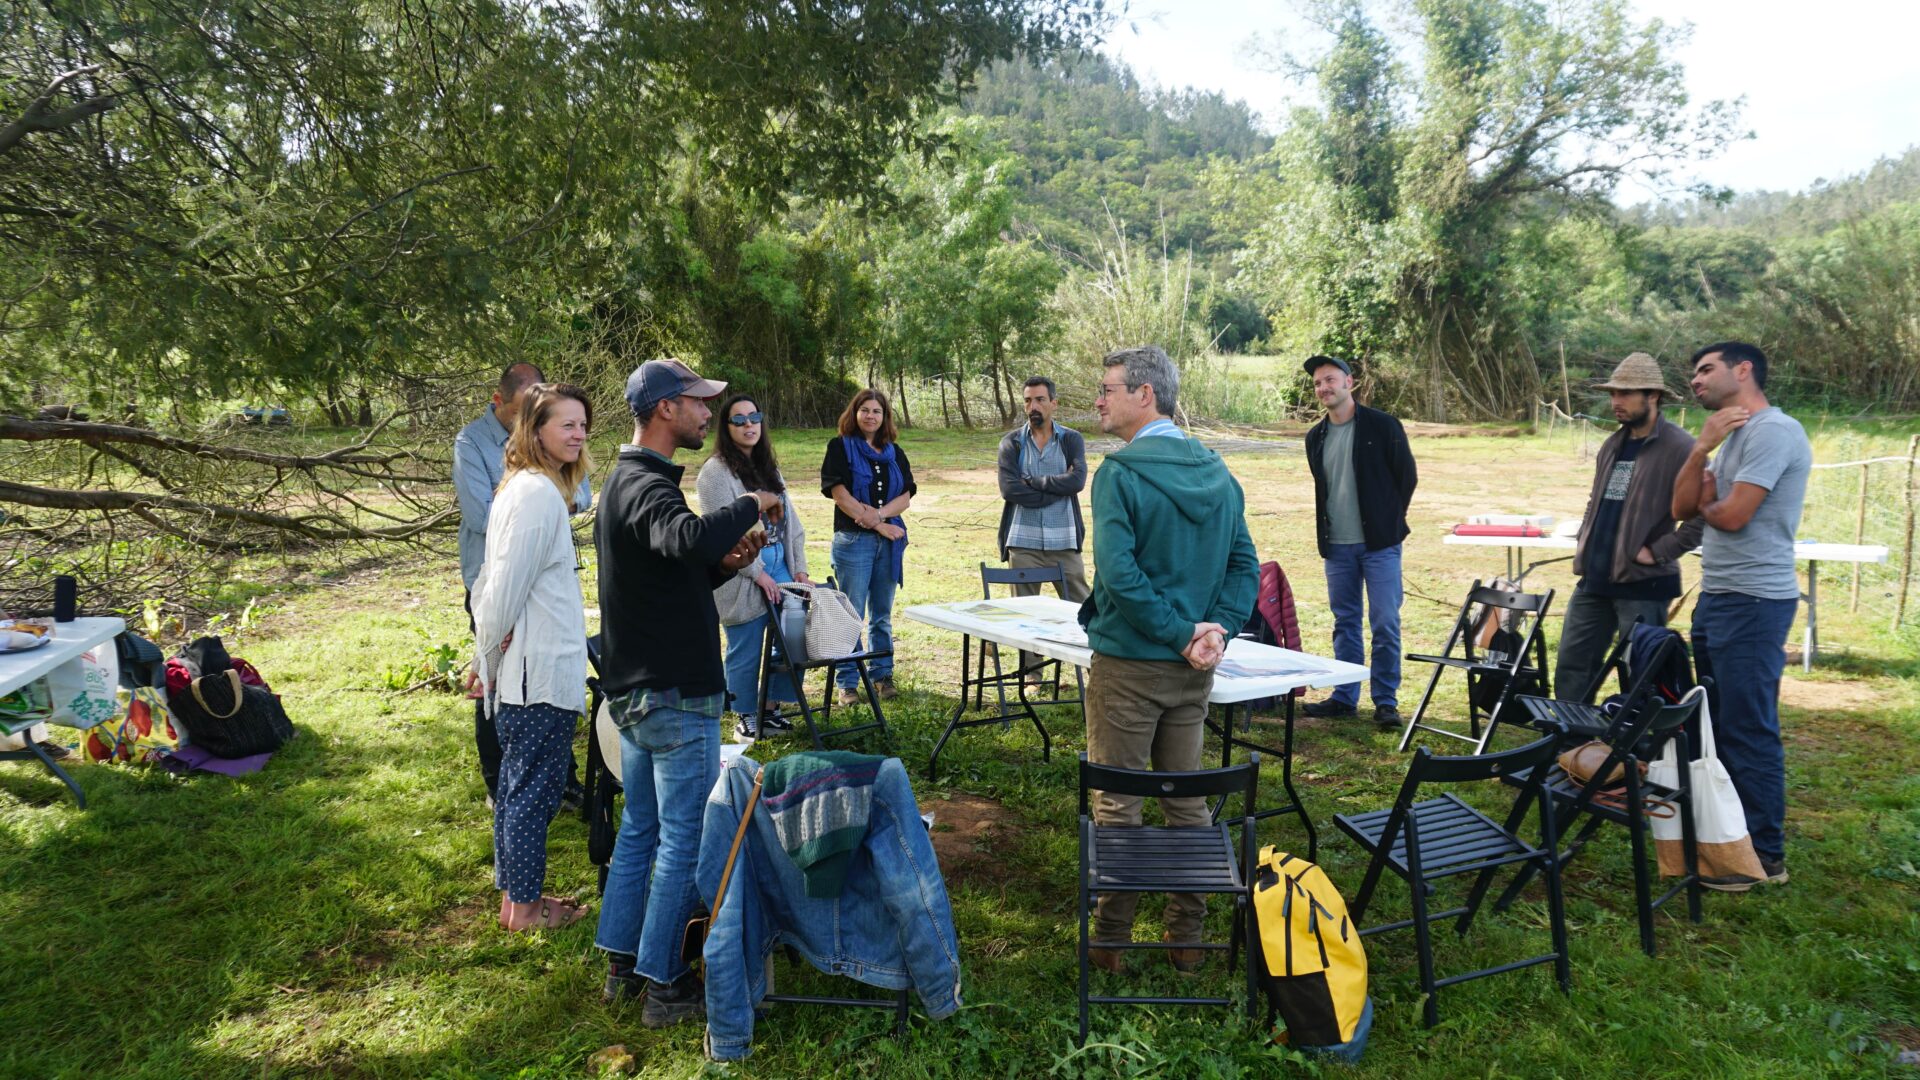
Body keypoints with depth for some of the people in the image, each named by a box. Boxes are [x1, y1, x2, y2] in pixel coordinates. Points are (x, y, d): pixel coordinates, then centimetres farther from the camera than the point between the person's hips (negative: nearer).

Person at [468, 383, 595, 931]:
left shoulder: (524, 487, 13)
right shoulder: (539, 494, -18)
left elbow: (494, 579, 16)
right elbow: (505, 585, -21)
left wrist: (485, 657, 17)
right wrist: (489, 657, -8)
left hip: (520, 671, 10)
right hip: (541, 669, -10)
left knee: (518, 783, 18)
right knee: (535, 787, 1)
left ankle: (514, 894, 30)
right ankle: (524, 906, 14)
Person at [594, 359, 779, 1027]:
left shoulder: (628, 483, 14)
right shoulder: (645, 487, -19)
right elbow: (687, 537, -43)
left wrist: (725, 565, 3)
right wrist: (750, 506, -26)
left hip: (634, 691, 10)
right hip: (675, 696, -10)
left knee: (639, 828, 18)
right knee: (684, 841, 0)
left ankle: (623, 965, 29)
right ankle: (664, 986, 10)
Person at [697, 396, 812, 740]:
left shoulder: (769, 468, 15)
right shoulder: (716, 472, -9)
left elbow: (790, 521, 15)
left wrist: (799, 568, 5)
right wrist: (759, 573, -16)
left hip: (779, 564, 7)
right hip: (742, 574, -7)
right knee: (746, 650, 2)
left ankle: (771, 708, 23)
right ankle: (747, 715, 19)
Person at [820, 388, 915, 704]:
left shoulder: (894, 452, 13)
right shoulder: (840, 447, 0)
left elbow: (906, 497, 4)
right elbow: (840, 495, -9)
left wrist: (877, 513, -14)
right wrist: (880, 525, -10)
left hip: (890, 540, 4)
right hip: (853, 539, -4)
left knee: (882, 614, 11)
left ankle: (882, 674, 21)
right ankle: (846, 682, 5)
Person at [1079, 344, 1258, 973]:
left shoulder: (1120, 473, -15)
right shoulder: (1217, 473, 7)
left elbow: (1118, 572, -23)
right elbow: (1245, 565, 6)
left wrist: (1183, 634, -17)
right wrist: (1215, 631, -4)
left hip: (1128, 663, -6)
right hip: (1194, 671, 7)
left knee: (1117, 804, 5)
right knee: (1187, 800, 16)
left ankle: (1111, 941, 15)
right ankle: (1187, 938, 25)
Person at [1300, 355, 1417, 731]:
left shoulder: (1382, 426, -5)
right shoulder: (1316, 437, 11)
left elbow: (1407, 475, 0)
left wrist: (1388, 522, 1)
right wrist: (1324, 531, 12)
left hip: (1379, 544, -5)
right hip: (1336, 546, 5)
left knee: (1385, 624, -4)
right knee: (1345, 623, 11)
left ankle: (1386, 701, 5)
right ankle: (1344, 696, 19)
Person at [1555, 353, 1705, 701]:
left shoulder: (1680, 447, -12)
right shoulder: (1613, 444, 13)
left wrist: (1658, 552, -17)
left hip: (1642, 584, -8)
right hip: (1593, 579, 8)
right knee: (1571, 666, 12)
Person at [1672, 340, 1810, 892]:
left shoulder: (1772, 431, -15)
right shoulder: (1730, 435, 16)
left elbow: (1731, 515, -21)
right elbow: (1683, 508, 7)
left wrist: (1704, 503, 2)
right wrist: (1701, 448, -6)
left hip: (1753, 602, -10)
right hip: (1716, 597, 10)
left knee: (1749, 730, -5)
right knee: (1719, 724, 17)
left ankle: (1764, 854, 5)